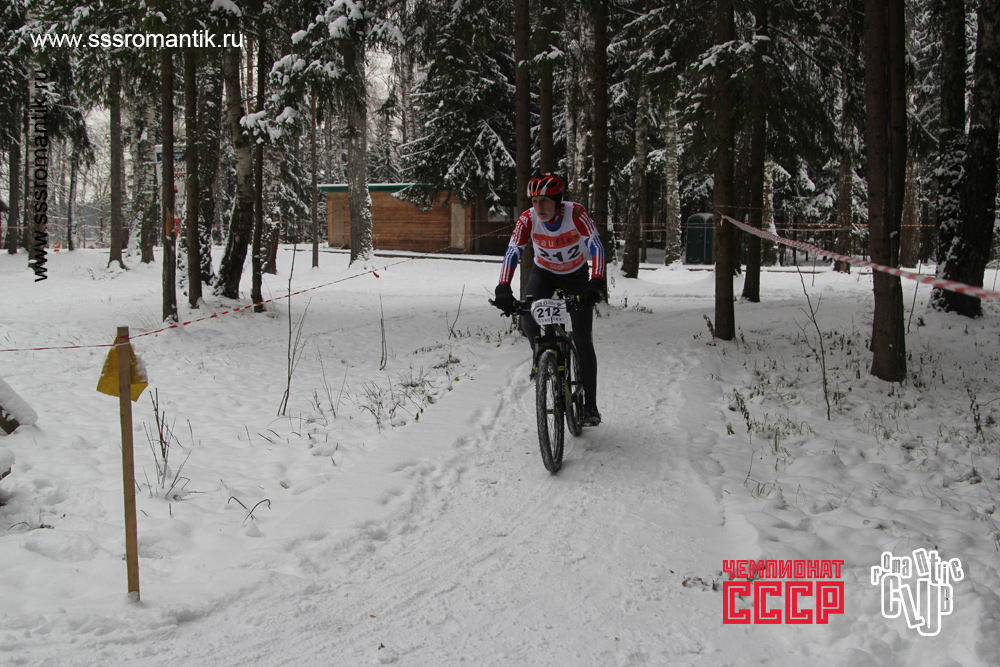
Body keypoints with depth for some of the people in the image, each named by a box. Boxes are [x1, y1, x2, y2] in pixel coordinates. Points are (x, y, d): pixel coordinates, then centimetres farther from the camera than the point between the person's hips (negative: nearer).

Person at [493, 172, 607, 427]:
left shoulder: (576, 213, -30)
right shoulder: (527, 219, -25)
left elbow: (597, 247, -37)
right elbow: (512, 253, -31)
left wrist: (596, 283, -51)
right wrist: (503, 289, -45)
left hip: (576, 275, -1)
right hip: (543, 273, 2)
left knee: (583, 341, -7)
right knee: (528, 320, -25)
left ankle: (591, 405, 2)